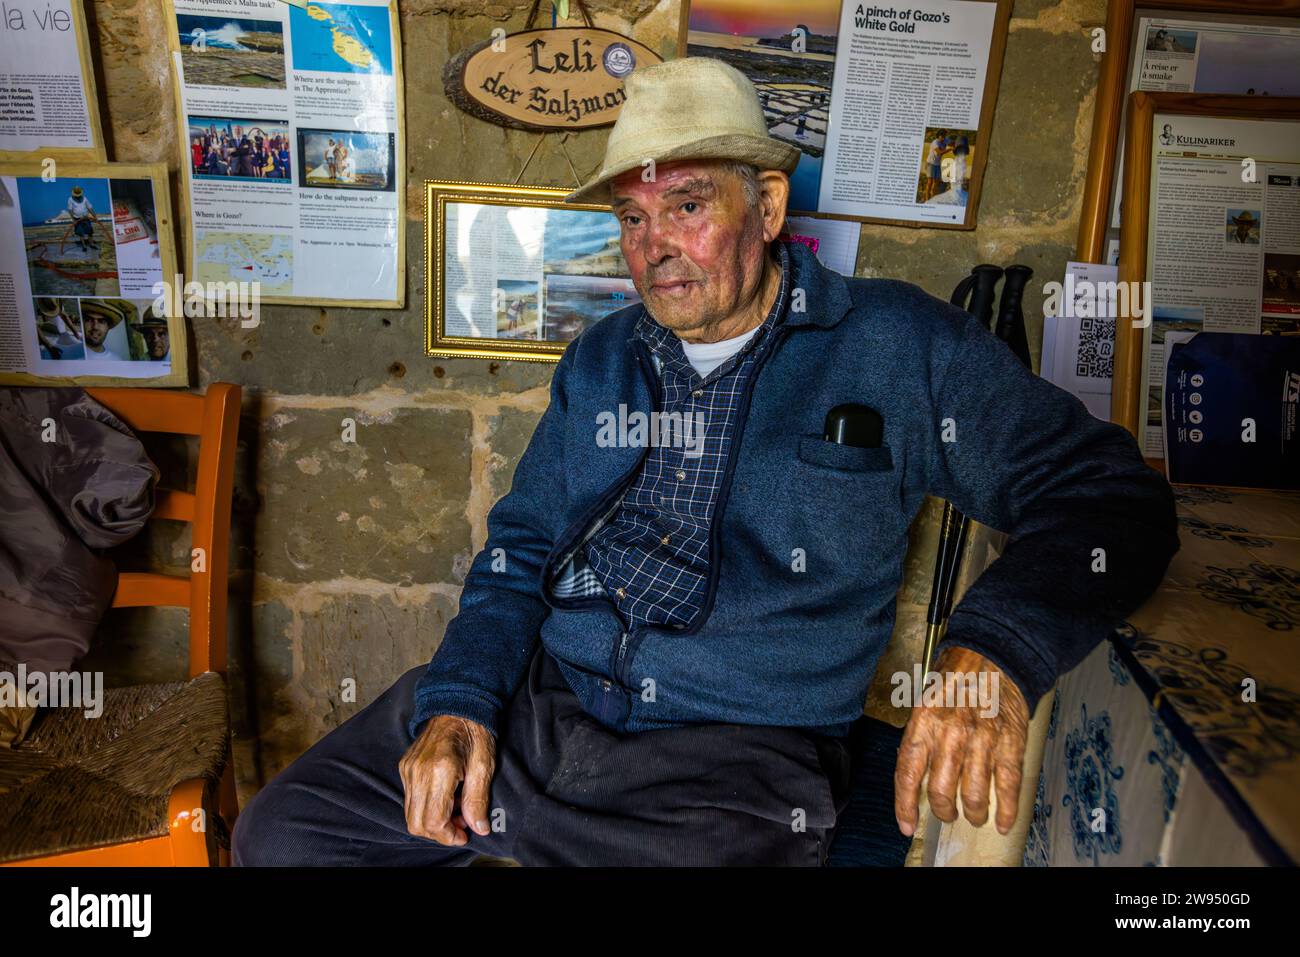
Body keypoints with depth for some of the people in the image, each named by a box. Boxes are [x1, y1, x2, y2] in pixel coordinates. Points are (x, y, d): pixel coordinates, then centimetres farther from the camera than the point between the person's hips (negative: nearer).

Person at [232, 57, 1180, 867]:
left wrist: (992, 649, -22)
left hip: (736, 754, -3)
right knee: (280, 831, -7)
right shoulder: (599, 359, 13)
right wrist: (459, 700, -5)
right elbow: (522, 546, 12)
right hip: (535, 703, 4)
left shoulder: (896, 348, -2)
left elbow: (1108, 490, -3)